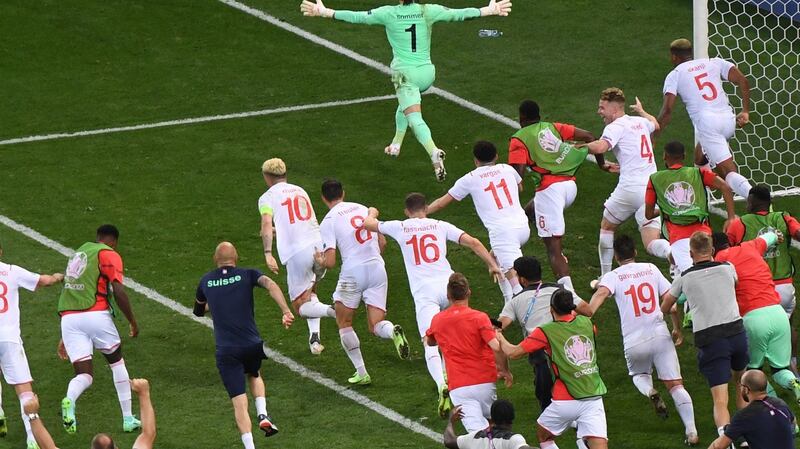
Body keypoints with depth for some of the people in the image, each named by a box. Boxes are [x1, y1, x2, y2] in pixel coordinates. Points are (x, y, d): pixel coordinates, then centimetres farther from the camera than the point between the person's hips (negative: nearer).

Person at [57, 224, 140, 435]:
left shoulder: (79, 253, 26)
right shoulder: (109, 255, 3)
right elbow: (118, 292, -10)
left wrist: (65, 337, 32)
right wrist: (133, 321, 2)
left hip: (67, 317, 5)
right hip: (96, 313, -5)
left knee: (84, 375, 3)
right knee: (117, 362, 18)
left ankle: (69, 401, -32)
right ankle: (128, 419, 20)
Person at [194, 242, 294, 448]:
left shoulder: (206, 281, 11)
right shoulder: (247, 275, 5)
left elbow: (198, 310, 28)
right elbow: (270, 285, -15)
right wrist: (286, 311, -22)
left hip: (226, 352, 0)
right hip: (252, 345, 0)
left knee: (239, 403, 0)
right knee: (254, 375, 32)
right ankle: (263, 415, 10)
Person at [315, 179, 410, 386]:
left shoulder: (328, 221, -6)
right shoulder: (363, 209, 11)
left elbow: (330, 262, -11)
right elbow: (382, 242, 17)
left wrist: (319, 260, 12)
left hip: (352, 272, -4)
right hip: (377, 269, 4)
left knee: (344, 324, 16)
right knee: (376, 326, 7)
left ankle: (361, 372, 10)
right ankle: (394, 332, -28)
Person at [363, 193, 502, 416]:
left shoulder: (400, 227, 12)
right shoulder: (440, 226, 14)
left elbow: (368, 224, 26)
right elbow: (473, 242, 5)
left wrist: (371, 213, 49)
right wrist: (492, 264, 15)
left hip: (424, 292, -2)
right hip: (448, 285, 2)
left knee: (431, 345, -12)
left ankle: (442, 386, -34)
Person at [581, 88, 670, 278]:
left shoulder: (616, 127, -4)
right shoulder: (640, 122, 19)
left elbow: (600, 147, -24)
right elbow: (655, 124, 45)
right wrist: (641, 111, 65)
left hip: (630, 187, -6)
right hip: (653, 188, 6)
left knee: (607, 226, 21)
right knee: (652, 243, -2)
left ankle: (605, 277, 23)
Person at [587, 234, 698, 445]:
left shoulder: (612, 276, 3)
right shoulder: (651, 269, 10)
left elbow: (601, 294, -19)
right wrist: (677, 329, 23)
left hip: (634, 342, -1)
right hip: (660, 336, 1)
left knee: (639, 375, 29)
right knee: (675, 385, 2)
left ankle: (650, 392, -5)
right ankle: (691, 431, -11)